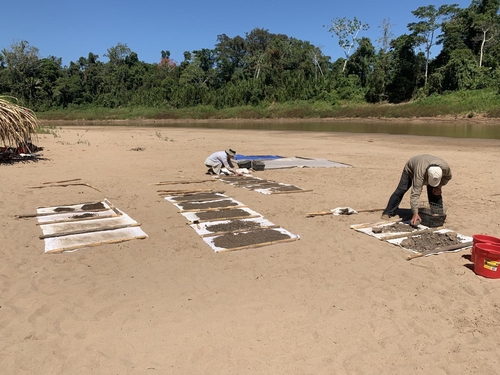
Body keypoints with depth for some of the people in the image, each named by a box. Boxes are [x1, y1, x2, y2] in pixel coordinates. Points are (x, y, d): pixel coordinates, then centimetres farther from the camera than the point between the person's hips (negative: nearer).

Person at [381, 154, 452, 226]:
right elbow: (415, 193, -48)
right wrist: (415, 213, -51)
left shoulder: (445, 167, -37)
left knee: (436, 194, -9)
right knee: (400, 191, -10)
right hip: (411, 169, -4)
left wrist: (439, 187, -21)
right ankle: (388, 212, -3)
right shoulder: (420, 172, -48)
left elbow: (448, 177, -9)